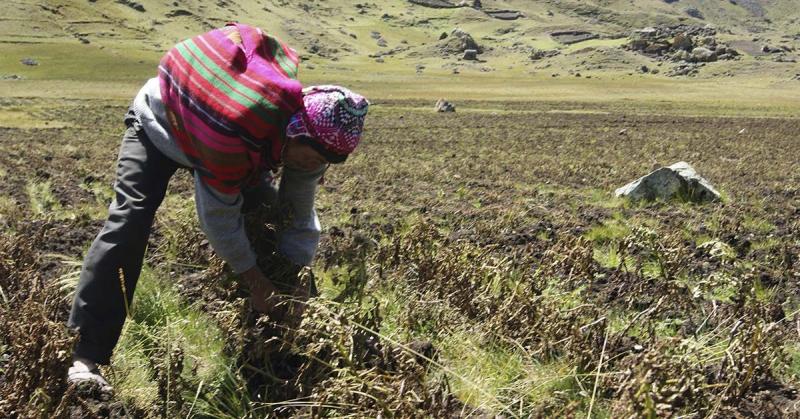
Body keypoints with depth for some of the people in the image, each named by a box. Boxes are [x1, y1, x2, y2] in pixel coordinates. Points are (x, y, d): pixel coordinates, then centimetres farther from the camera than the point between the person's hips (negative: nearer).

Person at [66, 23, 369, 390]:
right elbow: (219, 218, -33)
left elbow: (300, 215, -11)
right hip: (159, 122, -6)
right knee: (128, 224, -23)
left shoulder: (311, 133, -24)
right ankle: (86, 358, -22)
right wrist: (257, 282, -23)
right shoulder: (231, 133, -46)